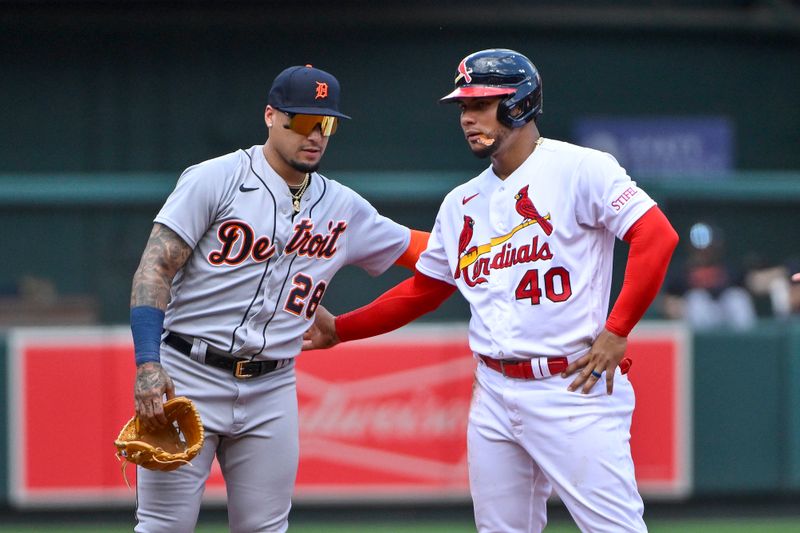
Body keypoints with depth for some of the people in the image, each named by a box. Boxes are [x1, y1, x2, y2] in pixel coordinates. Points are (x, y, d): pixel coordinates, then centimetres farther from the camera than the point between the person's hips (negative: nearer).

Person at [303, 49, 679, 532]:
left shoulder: (579, 169, -6)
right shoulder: (462, 203, 15)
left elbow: (657, 236, -14)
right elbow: (424, 289, 24)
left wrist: (617, 332, -16)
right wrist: (340, 329, 18)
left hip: (574, 388, -7)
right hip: (494, 395, 7)